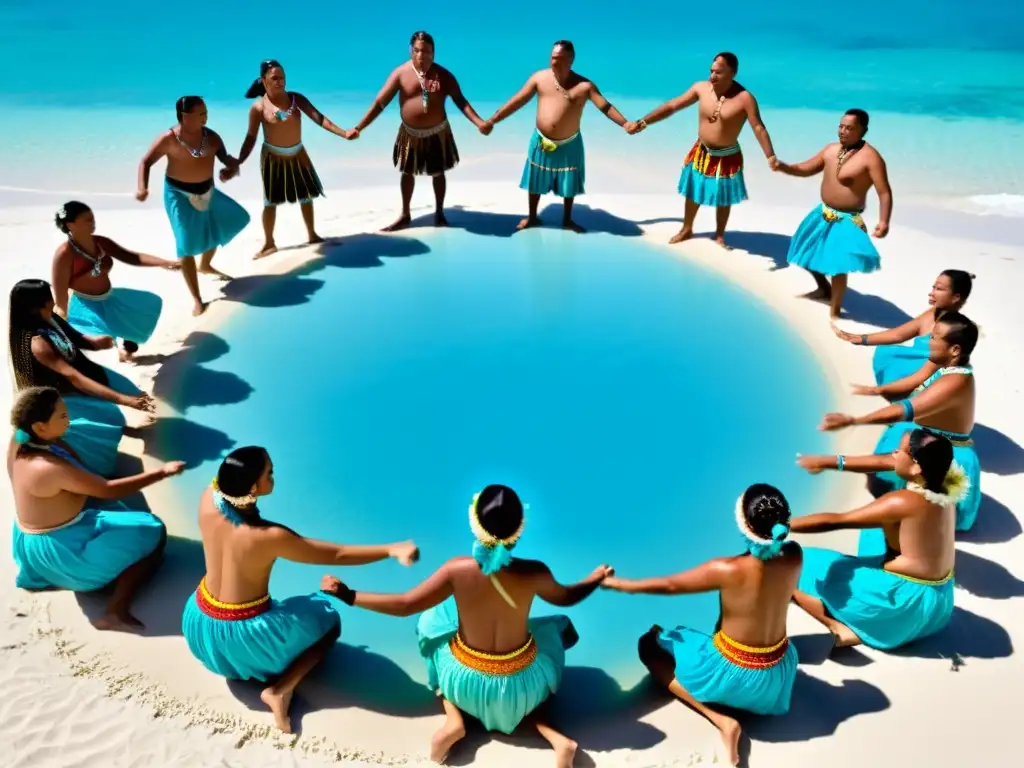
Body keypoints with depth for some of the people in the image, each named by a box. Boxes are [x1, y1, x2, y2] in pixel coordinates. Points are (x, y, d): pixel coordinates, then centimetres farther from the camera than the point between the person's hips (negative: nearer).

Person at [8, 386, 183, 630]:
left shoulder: (20, 442, -9)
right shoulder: (51, 469, -33)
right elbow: (109, 490, -28)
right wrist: (162, 472, -23)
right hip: (60, 549, -9)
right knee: (152, 533, -4)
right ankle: (115, 612, -9)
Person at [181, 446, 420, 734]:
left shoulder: (209, 500, -18)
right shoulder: (270, 537, -31)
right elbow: (338, 555, -24)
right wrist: (393, 549, -23)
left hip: (199, 623, 6)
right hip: (242, 638, -6)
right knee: (328, 622, 15)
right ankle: (279, 690, -2)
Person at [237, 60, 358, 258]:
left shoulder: (296, 98, -6)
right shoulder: (258, 107, -13)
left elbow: (318, 117, -15)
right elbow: (251, 138, -13)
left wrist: (343, 133, -28)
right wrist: (238, 162, -23)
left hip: (298, 154, 3)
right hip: (273, 157, -3)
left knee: (306, 196, 14)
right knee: (271, 202, 2)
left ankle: (312, 235, 32)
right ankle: (269, 243, 16)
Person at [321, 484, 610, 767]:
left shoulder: (457, 569, -23)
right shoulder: (534, 573, -22)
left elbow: (404, 606, -12)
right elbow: (565, 598, 0)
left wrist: (347, 595, 0)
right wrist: (595, 580, 20)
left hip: (467, 683, 0)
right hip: (522, 685, 0)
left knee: (434, 622, 26)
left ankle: (454, 720, 9)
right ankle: (554, 735, 8)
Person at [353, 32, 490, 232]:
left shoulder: (443, 75, -11)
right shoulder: (401, 73, -12)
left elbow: (461, 101, -9)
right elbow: (380, 102, -12)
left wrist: (479, 123, -23)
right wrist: (359, 127, -16)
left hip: (437, 132, 0)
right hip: (410, 133, 0)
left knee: (438, 173, 11)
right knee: (407, 172, 12)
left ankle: (439, 213, 30)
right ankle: (405, 215, 28)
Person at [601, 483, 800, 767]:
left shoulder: (728, 570, -29)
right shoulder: (795, 556, -17)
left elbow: (669, 585, -14)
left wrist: (619, 583, -1)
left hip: (735, 674, -7)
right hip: (780, 672, 7)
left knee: (649, 644, 11)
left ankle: (721, 720, -2)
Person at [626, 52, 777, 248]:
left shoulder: (744, 98, -22)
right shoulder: (701, 88, -12)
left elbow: (759, 128, -24)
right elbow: (672, 106, -6)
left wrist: (771, 157, -34)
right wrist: (643, 122, -8)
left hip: (728, 157, -3)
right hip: (701, 153, 3)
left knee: (723, 198, 13)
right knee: (693, 193, 18)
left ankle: (719, 236, 33)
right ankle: (686, 230, 40)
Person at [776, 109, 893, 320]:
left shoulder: (870, 157, -19)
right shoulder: (831, 149, 4)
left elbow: (885, 192, -21)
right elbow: (806, 169, 14)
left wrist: (884, 221, -35)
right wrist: (783, 167, -5)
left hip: (846, 221, -8)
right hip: (822, 214, 8)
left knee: (836, 265, -17)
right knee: (809, 254, 22)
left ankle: (834, 311, 0)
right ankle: (824, 289, 47)